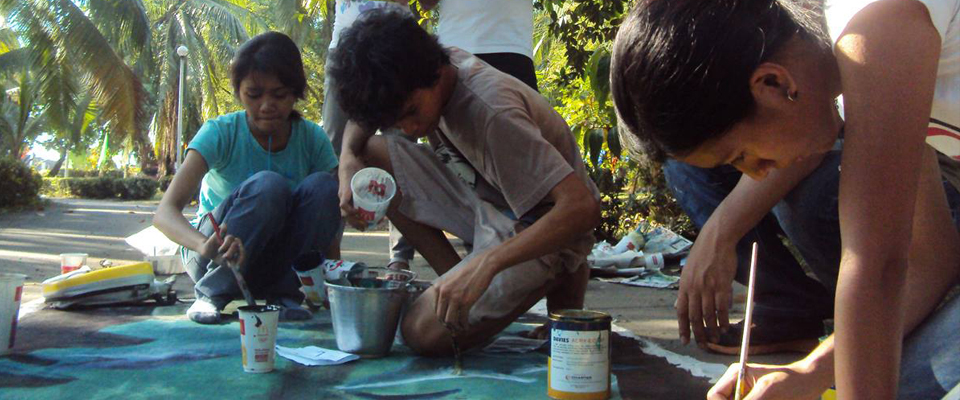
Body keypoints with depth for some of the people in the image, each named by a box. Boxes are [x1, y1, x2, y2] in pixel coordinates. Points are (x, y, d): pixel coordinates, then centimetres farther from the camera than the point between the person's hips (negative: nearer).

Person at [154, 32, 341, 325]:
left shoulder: (312, 139, -10)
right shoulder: (220, 133, -18)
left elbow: (328, 218, -6)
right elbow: (165, 212, -27)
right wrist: (204, 244, -49)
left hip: (280, 258, 3)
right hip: (213, 259, -3)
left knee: (322, 185, -24)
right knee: (267, 185, -32)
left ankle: (280, 292, -13)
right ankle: (213, 293, -18)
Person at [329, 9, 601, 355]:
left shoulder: (491, 112, -32)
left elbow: (583, 207, -38)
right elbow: (363, 114, 10)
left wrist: (487, 262, -44)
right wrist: (349, 157, -13)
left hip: (541, 230, -8)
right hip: (489, 204, 8)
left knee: (425, 332, -20)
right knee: (371, 155, -4)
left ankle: (558, 281, 0)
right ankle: (459, 283, 3)